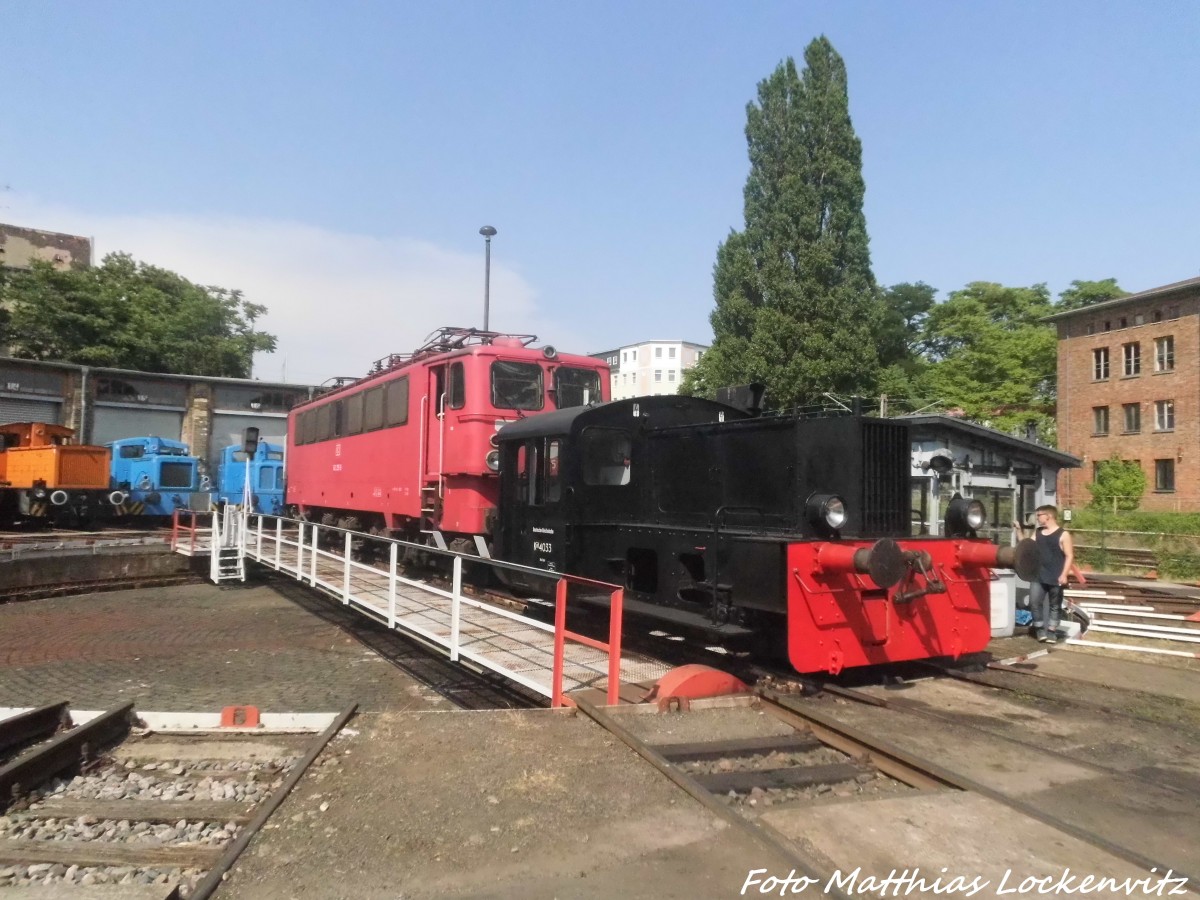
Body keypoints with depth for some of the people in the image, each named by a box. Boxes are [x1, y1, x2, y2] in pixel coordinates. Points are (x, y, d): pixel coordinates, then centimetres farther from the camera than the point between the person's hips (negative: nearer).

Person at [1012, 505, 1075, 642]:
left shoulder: (1063, 535, -7)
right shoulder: (1037, 533, 11)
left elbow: (1069, 556, -10)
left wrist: (1064, 575, -17)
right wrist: (1019, 531, 6)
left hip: (1055, 577, -5)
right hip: (1038, 576, 5)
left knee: (1055, 605, 7)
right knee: (1034, 601, -2)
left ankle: (1051, 631, 16)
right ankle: (1040, 629, 11)